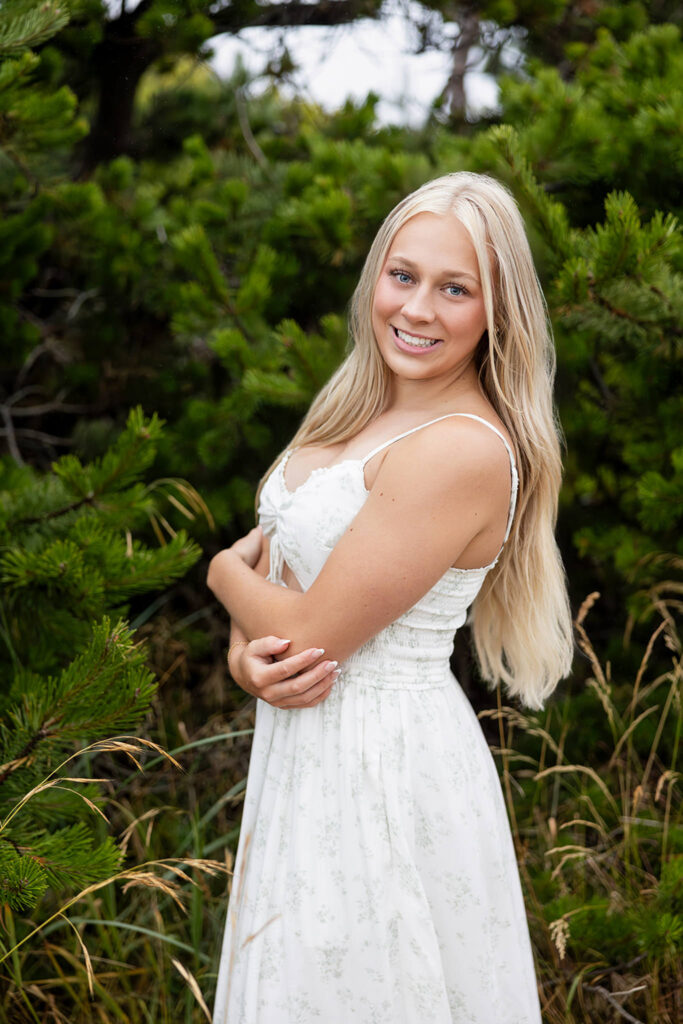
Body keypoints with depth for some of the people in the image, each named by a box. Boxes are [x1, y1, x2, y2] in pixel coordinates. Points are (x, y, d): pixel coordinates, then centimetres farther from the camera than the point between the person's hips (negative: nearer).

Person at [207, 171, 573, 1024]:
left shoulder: (465, 450, -22)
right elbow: (263, 566, 10)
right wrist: (249, 660, -13)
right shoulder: (361, 413, 7)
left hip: (384, 761, -9)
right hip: (305, 749, 9)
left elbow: (310, 633, -21)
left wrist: (226, 572, 0)